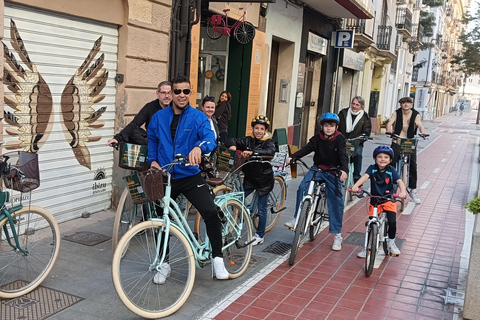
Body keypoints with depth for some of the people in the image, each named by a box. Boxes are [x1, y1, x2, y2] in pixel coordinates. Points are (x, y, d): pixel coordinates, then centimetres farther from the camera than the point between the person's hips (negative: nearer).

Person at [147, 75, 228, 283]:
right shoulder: (159, 117, 4)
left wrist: (199, 147, -43)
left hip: (190, 176, -3)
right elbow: (152, 140, 19)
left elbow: (210, 138, -21)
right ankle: (163, 264, 28)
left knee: (211, 213, -18)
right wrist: (152, 160, 3)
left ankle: (217, 258, 2)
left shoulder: (198, 117, -5)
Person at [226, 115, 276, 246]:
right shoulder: (248, 140, -1)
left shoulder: (268, 142, -10)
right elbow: (231, 140, -8)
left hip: (264, 180, -3)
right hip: (250, 179, 3)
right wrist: (232, 146, -32)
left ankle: (260, 236, 21)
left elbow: (271, 151, -33)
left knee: (261, 209, 5)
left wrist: (252, 152, -44)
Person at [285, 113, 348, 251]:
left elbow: (343, 155, -20)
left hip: (333, 171, -2)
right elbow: (306, 149, -10)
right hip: (317, 168, 2)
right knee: (302, 187, -21)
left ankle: (337, 235, 5)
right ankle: (297, 219, -6)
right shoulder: (317, 138, -1)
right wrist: (292, 157, -27)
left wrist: (344, 170, -38)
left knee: (336, 200, -5)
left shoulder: (339, 139, -8)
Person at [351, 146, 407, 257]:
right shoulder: (372, 168, -8)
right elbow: (365, 177, -24)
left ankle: (391, 242, 12)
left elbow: (399, 181, -20)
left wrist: (403, 191, -41)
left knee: (392, 222, -17)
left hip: (388, 200, -1)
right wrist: (356, 186, -43)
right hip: (374, 201, 1)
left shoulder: (391, 170, -8)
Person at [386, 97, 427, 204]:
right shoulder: (397, 113, 2)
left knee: (413, 166, -4)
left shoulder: (415, 115, 0)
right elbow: (390, 123, -12)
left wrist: (423, 132, -38)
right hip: (397, 142, 0)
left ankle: (413, 190, 9)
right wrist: (389, 130, -35)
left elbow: (420, 125, -15)